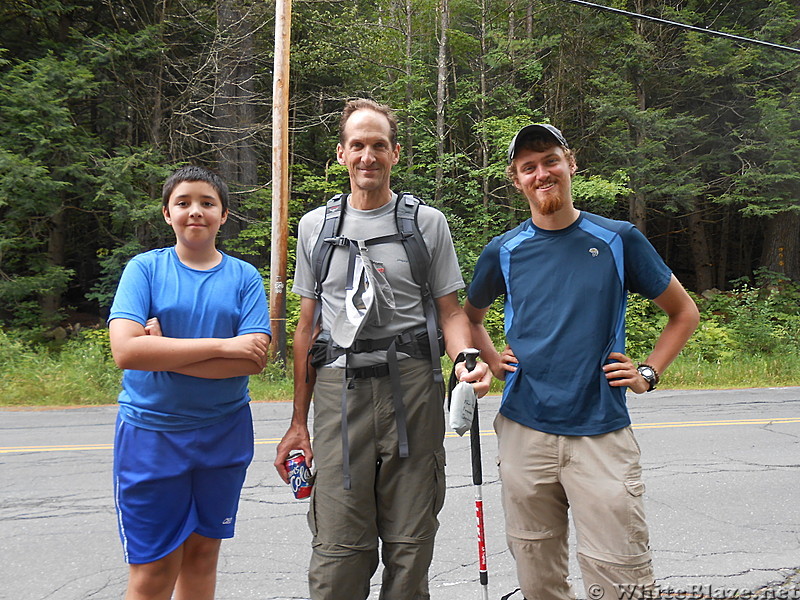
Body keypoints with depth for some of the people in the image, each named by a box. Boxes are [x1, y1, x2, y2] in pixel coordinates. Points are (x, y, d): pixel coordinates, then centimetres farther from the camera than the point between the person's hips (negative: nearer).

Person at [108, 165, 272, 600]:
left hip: (224, 433, 2)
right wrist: (221, 345, -19)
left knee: (202, 552, 15)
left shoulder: (244, 277, 1)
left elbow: (255, 359, -12)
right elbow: (126, 350, -17)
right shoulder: (144, 269, -2)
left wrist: (163, 352, -16)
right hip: (149, 433, -1)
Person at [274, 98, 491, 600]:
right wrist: (298, 423, 11)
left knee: (411, 547, 6)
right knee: (339, 550, 0)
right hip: (340, 388, 1)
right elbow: (308, 326, 13)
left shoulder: (428, 222, 8)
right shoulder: (315, 226, 12)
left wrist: (465, 361, -15)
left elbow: (450, 310, 8)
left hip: (412, 388, 0)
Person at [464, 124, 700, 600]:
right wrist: (492, 360, 7)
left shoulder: (618, 240, 2)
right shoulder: (504, 252, 5)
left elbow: (684, 313, 12)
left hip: (602, 434, -1)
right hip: (525, 431, 2)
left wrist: (648, 374, 1)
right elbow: (471, 316, 23)